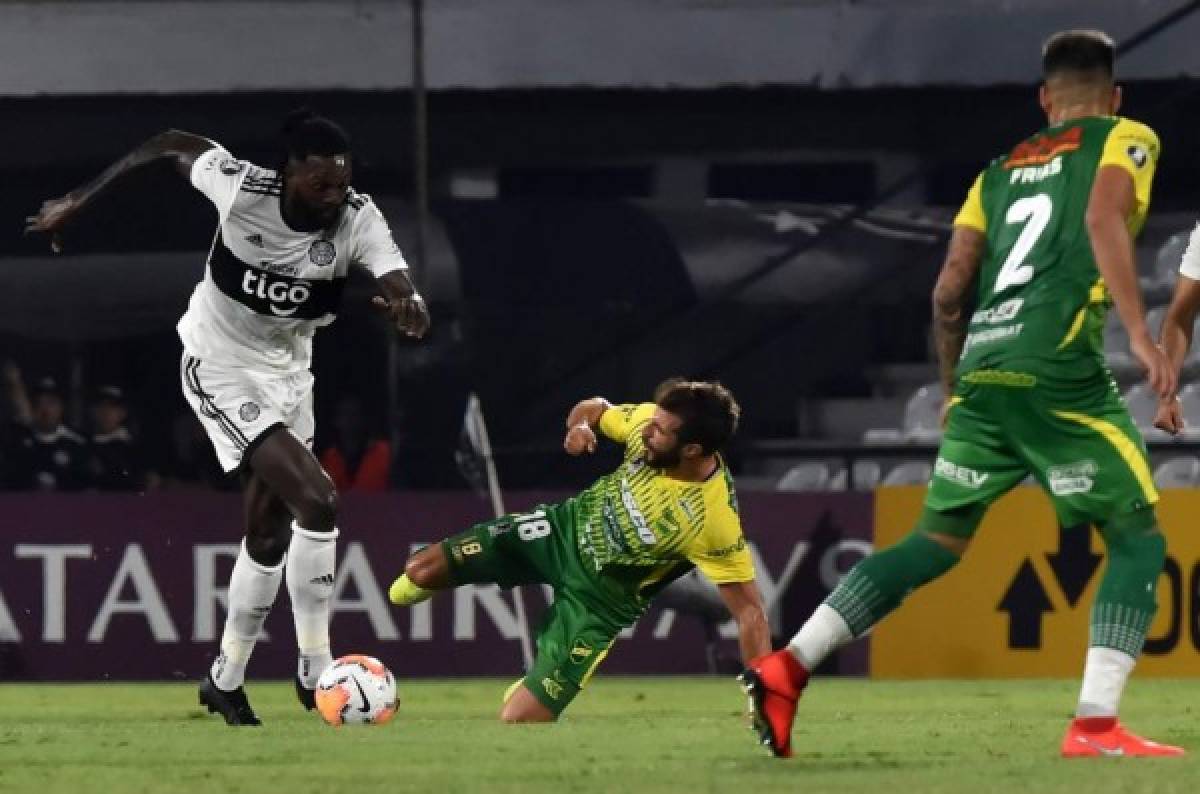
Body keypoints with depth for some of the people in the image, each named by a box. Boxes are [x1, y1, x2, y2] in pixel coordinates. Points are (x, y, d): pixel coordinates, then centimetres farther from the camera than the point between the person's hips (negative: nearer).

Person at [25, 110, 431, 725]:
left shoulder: (357, 218, -19)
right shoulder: (241, 187, -26)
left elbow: (398, 284, -33)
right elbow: (170, 146, -9)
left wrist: (406, 304, -59)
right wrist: (75, 203, -3)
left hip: (287, 372, 5)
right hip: (222, 368, -5)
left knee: (270, 533, 15)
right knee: (316, 502, -21)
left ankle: (226, 681, 33)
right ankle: (315, 673, -12)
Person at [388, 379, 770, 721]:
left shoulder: (717, 522, -34)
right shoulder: (648, 421, -19)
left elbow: (748, 609, -27)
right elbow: (595, 409, 3)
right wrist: (580, 424, -21)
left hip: (601, 597, -4)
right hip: (568, 525, 4)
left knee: (517, 721, -12)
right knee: (420, 572, -3)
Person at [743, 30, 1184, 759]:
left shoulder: (1001, 171, 24)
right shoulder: (1125, 140, 9)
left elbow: (949, 294, 18)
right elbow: (1103, 218, -12)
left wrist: (955, 390, 30)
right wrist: (1139, 332, -18)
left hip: (981, 370, 6)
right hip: (1057, 368, -6)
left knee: (938, 541, 13)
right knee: (1138, 537, 4)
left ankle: (788, 666, 3)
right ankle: (1096, 725, -9)